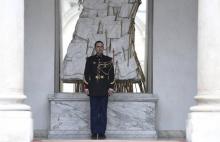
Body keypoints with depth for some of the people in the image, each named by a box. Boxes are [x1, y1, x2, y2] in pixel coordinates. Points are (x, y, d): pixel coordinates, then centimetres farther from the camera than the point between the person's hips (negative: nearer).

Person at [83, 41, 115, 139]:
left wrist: (111, 87, -3)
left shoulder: (108, 60, 5)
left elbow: (112, 75, 4)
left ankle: (101, 133, 7)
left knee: (103, 112, 2)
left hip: (104, 90, 0)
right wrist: (86, 87, -1)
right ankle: (94, 133, 7)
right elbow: (86, 74, 5)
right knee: (94, 112, 2)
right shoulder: (90, 60, 5)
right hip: (93, 90, 0)